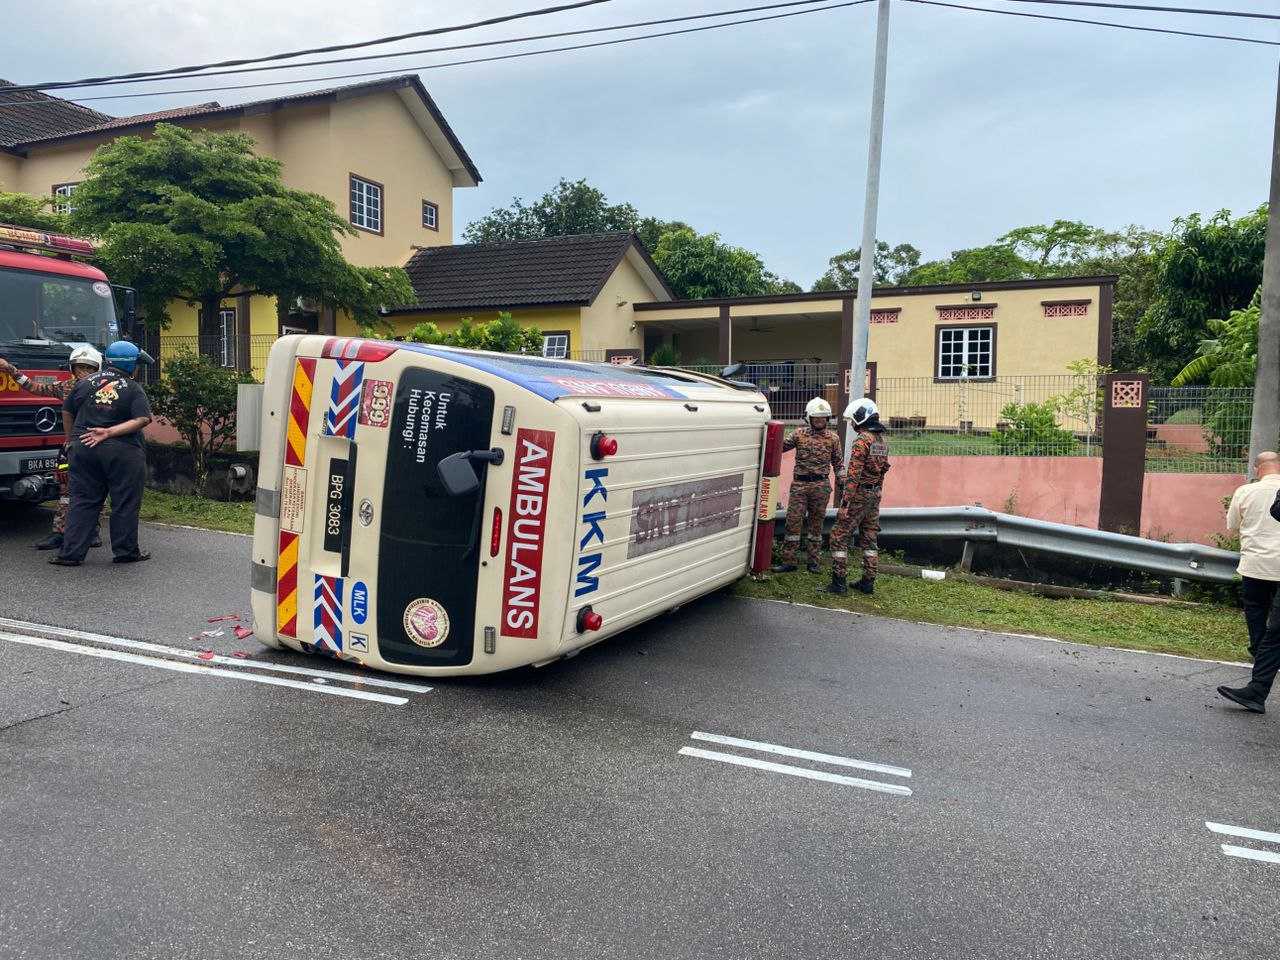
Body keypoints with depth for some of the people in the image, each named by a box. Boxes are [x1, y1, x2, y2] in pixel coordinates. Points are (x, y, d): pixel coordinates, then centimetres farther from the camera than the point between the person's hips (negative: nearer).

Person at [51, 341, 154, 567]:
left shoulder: (84, 383, 10)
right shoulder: (133, 389, -3)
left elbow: (67, 412, 16)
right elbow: (143, 419, -16)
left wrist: (72, 438, 29)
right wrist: (109, 432, -14)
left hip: (83, 448, 4)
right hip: (122, 452, -4)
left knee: (83, 501, 9)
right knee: (125, 504, 5)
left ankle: (71, 553, 8)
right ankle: (125, 551, 11)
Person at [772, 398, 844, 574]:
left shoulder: (833, 437, 6)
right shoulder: (799, 434, 6)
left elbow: (838, 463, 9)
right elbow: (780, 446, 9)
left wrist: (842, 483, 4)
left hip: (820, 486, 0)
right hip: (799, 484, 0)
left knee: (816, 523, 8)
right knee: (793, 521, -2)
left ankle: (813, 561, 18)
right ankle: (788, 561, 4)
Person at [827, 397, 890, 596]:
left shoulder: (862, 440, -17)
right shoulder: (882, 440, 11)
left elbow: (854, 474, -21)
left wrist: (846, 501, -21)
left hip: (859, 494, -9)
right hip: (875, 495, 9)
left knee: (840, 537, -2)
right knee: (869, 538, 14)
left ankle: (839, 582, -3)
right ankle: (868, 582, 18)